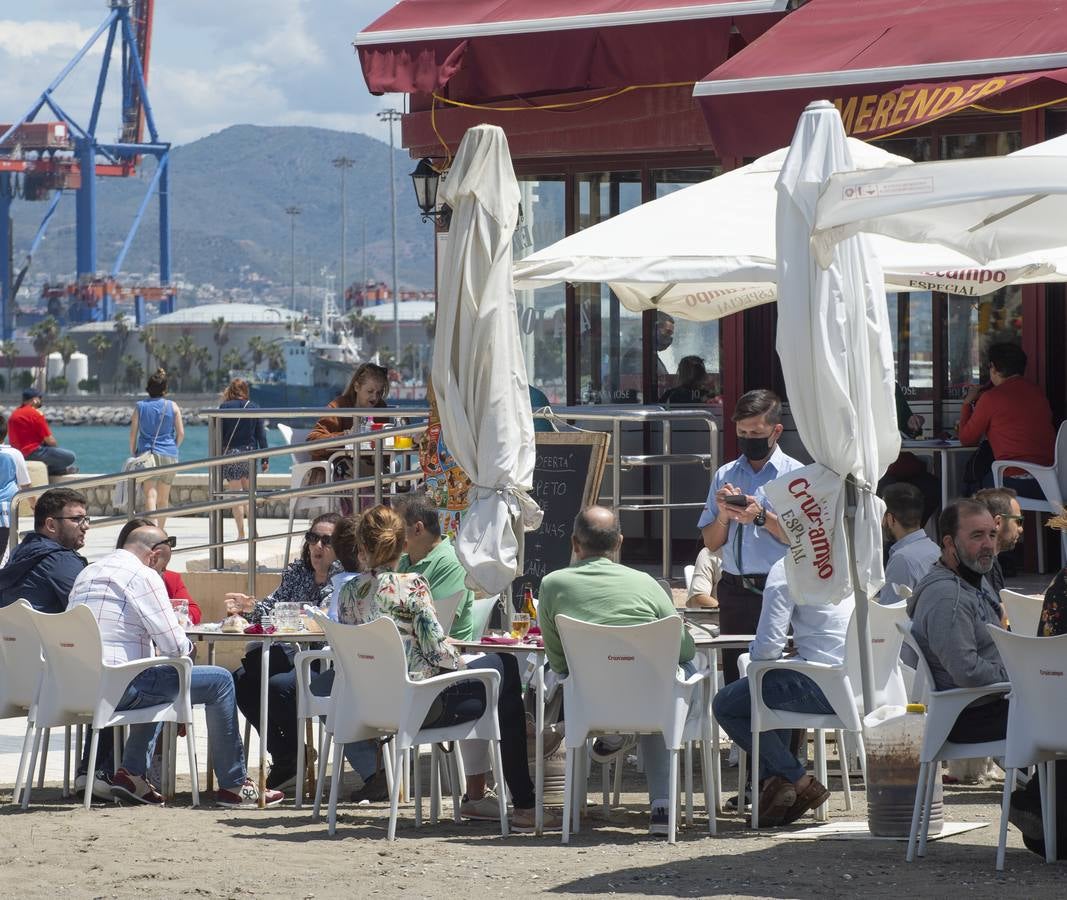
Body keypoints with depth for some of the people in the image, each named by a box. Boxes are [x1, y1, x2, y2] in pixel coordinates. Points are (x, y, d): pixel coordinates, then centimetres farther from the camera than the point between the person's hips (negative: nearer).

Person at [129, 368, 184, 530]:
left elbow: (133, 433, 1)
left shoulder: (140, 406, 2)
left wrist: (133, 453, 12)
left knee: (150, 494, -13)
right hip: (169, 456, 1)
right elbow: (181, 433, 2)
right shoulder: (172, 406, 2)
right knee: (163, 499, 12)